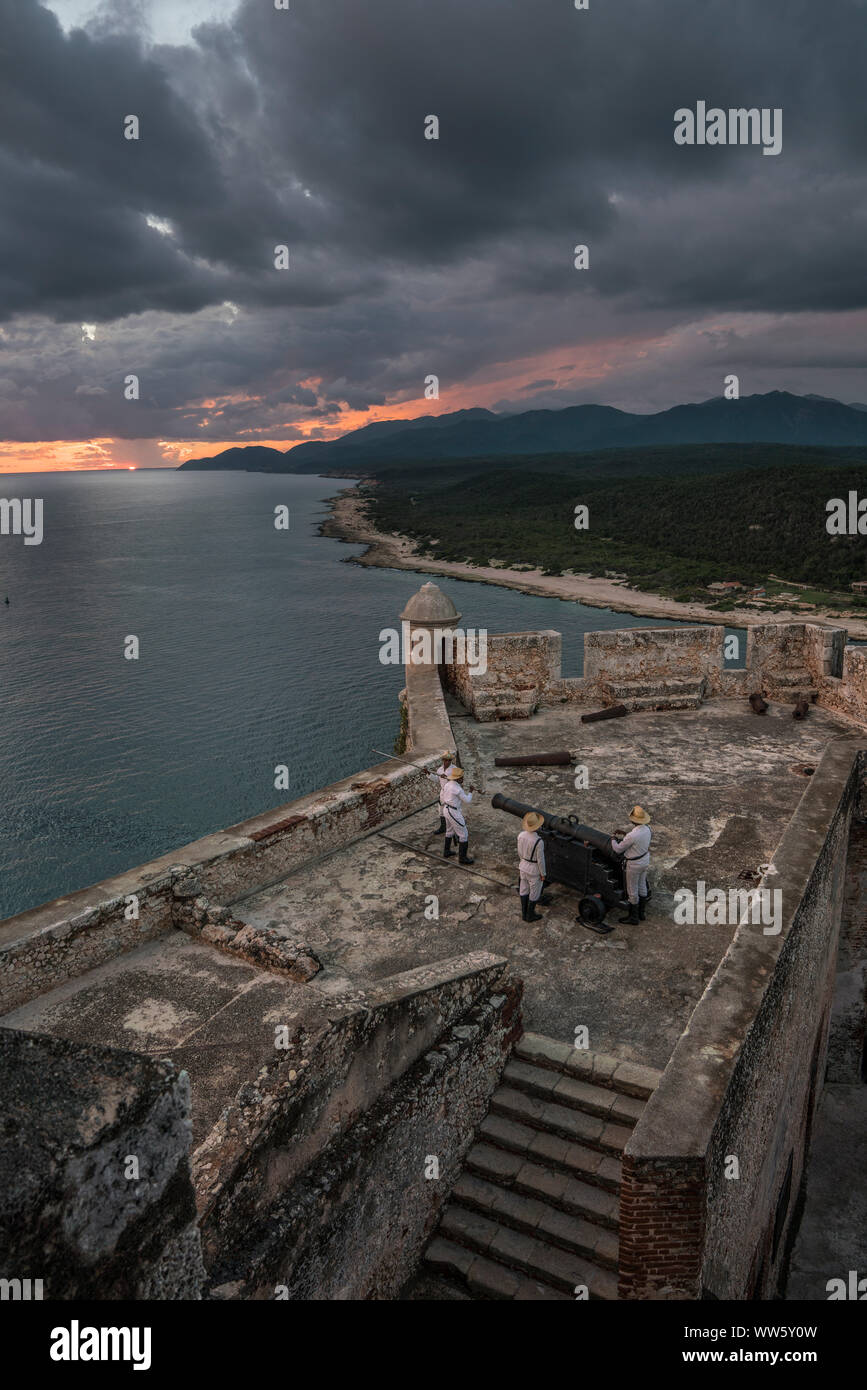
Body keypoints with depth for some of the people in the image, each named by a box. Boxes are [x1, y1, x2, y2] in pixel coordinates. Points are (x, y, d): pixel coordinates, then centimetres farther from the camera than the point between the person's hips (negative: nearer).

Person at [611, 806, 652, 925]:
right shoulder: (647, 829, -9)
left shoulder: (632, 835, -34)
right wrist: (621, 836, 9)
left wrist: (613, 839, 0)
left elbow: (618, 849, -19)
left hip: (634, 864, -8)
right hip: (645, 860, 8)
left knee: (632, 891, 10)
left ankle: (633, 917, 24)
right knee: (642, 886, 23)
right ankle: (641, 913, 39)